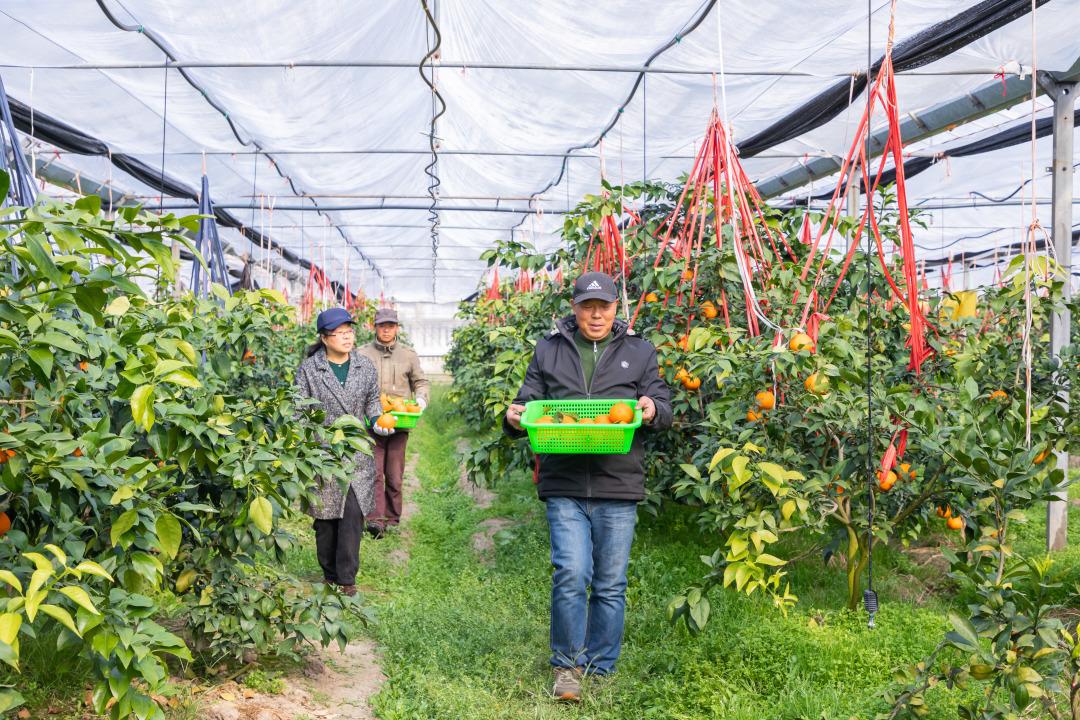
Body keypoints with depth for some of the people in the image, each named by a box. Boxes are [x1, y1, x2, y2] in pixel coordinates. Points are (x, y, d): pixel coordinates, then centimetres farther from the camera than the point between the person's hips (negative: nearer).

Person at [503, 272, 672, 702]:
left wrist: (652, 410, -14)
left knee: (610, 585, 7)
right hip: (564, 487, -1)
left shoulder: (639, 353, 11)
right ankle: (567, 665, 9)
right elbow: (529, 402, 13)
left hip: (618, 489, 1)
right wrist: (515, 418, -10)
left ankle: (601, 670, 23)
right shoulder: (548, 351, 12)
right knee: (571, 575, -11)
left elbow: (665, 409, 10)